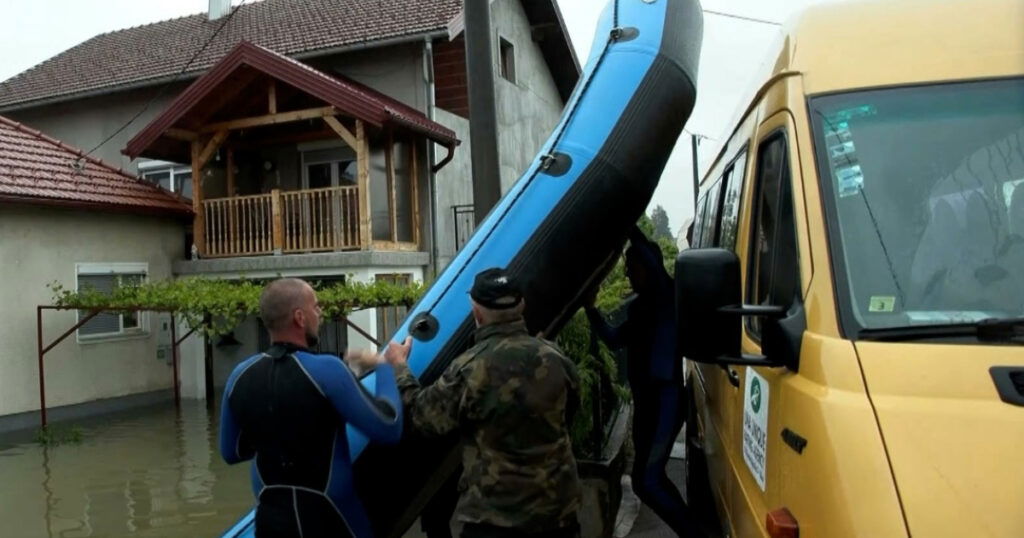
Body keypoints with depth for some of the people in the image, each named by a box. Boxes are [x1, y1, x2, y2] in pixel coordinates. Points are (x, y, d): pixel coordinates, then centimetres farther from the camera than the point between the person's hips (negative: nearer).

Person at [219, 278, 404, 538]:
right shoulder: (326, 370, -20)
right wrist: (386, 367, -3)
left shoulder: (241, 376, -1)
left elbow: (231, 453, 11)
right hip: (326, 517, -5)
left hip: (269, 517, 5)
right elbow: (388, 429, -16)